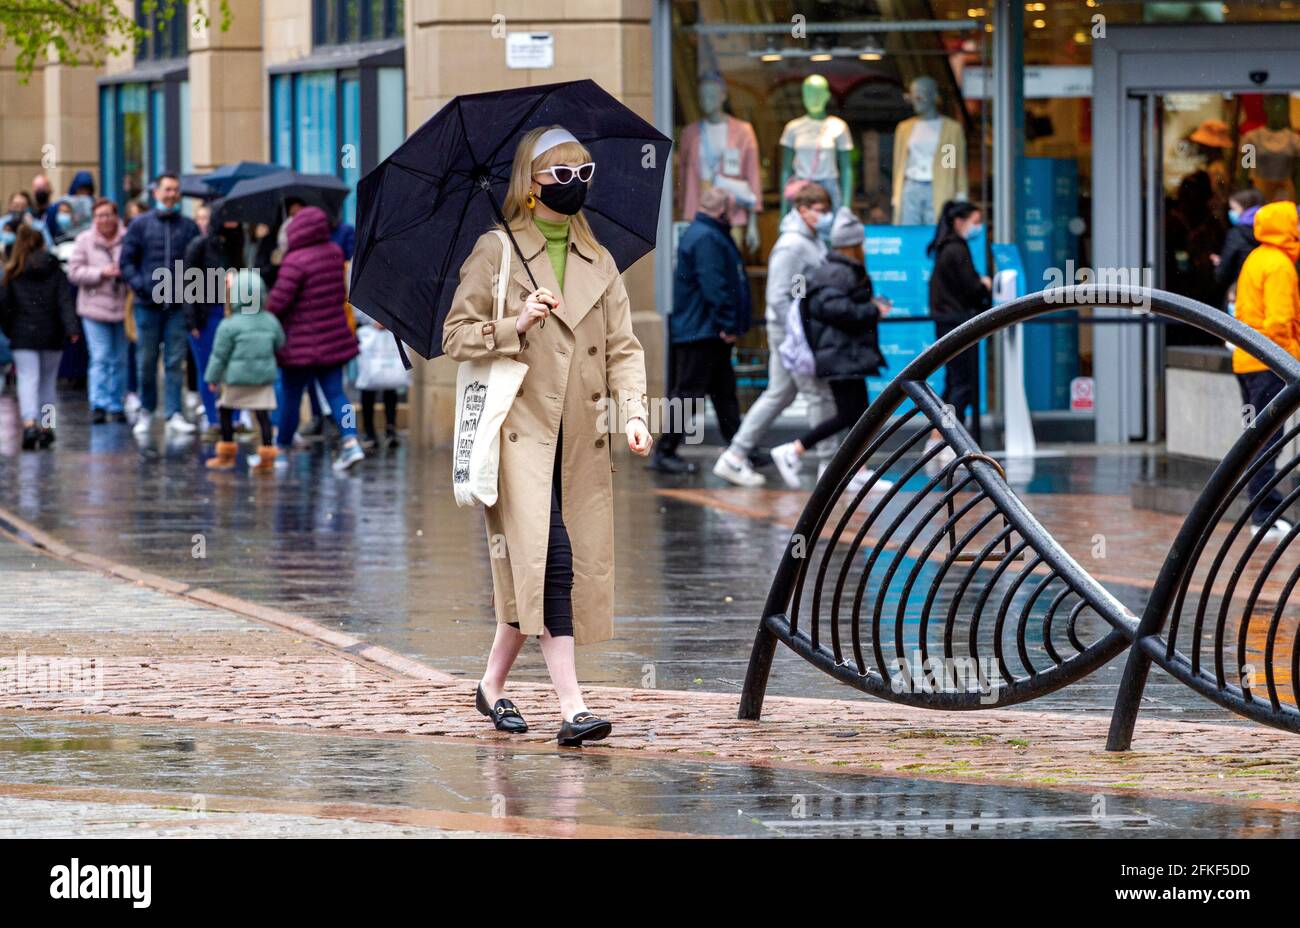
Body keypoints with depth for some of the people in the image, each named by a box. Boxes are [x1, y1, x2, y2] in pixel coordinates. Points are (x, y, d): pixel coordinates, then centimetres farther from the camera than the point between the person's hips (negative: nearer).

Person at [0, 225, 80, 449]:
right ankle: (46, 427, 19)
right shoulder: (55, 271, 4)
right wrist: (72, 328, -12)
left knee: (28, 379, -6)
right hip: (51, 336, 2)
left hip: (23, 336, -2)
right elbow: (65, 301, -5)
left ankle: (29, 423, -27)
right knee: (48, 381, 16)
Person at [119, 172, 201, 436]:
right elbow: (126, 260, 4)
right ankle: (146, 410, 19)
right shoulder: (141, 224, 5)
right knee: (147, 362, 6)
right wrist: (139, 285, -10)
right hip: (148, 305, 0)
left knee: (175, 362, -1)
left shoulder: (189, 227, 7)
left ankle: (174, 414, 0)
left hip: (178, 306, 0)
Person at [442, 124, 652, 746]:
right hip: (520, 431, -5)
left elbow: (623, 347, 11)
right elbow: (455, 335, 0)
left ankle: (493, 684, 22)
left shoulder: (598, 263, 14)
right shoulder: (495, 253, 1)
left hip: (580, 437, 5)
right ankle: (572, 707, -21)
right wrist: (516, 327, -15)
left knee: (530, 568, 4)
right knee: (549, 555, -16)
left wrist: (634, 413, -4)